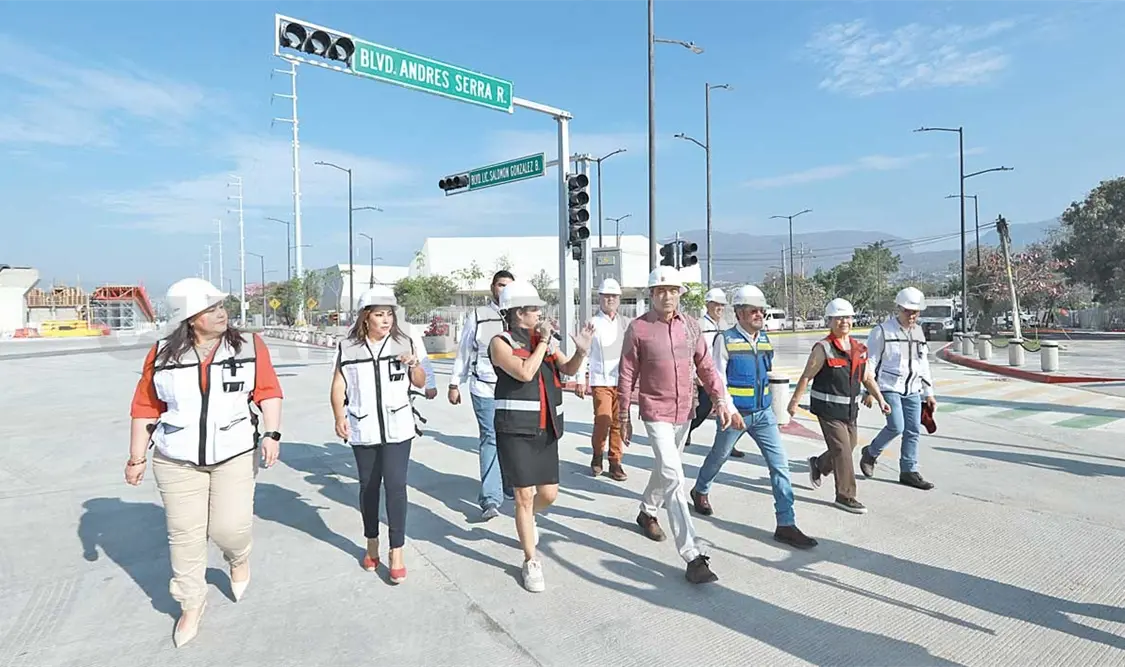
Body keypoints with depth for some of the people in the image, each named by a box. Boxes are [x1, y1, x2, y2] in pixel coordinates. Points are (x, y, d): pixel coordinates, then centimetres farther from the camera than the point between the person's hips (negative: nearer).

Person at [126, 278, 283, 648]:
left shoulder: (249, 345, -4)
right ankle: (191, 604, 28)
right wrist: (136, 458, 6)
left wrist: (271, 432, -16)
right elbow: (146, 408, 4)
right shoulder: (162, 354, -2)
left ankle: (239, 559, 33)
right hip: (177, 461, 1)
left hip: (235, 455, -1)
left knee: (230, 527, -3)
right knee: (184, 535, 8)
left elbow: (268, 392, -5)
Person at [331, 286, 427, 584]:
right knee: (368, 486, 13)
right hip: (363, 429, 1)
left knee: (395, 485, -7)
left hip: (397, 427, -1)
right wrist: (339, 417, -12)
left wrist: (413, 364, -11)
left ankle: (397, 551, 2)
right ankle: (371, 543, 32)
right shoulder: (347, 348, 2)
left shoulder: (404, 343, 3)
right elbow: (338, 387, 2)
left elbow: (420, 383, 9)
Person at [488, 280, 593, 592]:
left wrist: (581, 350, -14)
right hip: (515, 431, -5)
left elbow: (569, 369, 5)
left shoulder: (543, 339, 11)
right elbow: (524, 372, -20)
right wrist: (543, 342, -11)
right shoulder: (501, 343, -6)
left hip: (546, 430, 5)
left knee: (549, 493, 9)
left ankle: (527, 519, 43)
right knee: (525, 495, 0)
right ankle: (531, 561, 16)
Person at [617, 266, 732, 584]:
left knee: (665, 468, 23)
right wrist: (623, 418, -3)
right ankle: (692, 556, -11)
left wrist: (720, 399, -3)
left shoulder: (690, 325, 4)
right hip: (656, 413, -5)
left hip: (684, 412, 6)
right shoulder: (638, 328, -10)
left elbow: (705, 365, 7)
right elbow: (626, 376, -5)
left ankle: (647, 512, 49)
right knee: (673, 478, -13)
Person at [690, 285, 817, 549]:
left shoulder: (765, 340, 5)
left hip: (763, 413, 5)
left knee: (780, 464, -4)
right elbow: (717, 378, -15)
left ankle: (786, 524, 3)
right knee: (718, 457, 17)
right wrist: (732, 411, -21)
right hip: (735, 413, -4)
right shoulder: (726, 339, -13)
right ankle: (700, 492, 46)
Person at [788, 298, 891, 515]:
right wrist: (794, 402, -7)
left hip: (850, 409, 7)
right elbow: (806, 377, -9)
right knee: (842, 450, -7)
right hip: (828, 409, -7)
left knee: (848, 448, 17)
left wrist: (880, 399, 6)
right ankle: (845, 497, 5)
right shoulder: (823, 348, -13)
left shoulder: (858, 348, 7)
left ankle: (818, 465, 43)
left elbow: (867, 377, 15)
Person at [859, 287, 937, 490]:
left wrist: (928, 393, 16)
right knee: (896, 427, -15)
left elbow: (924, 365, 19)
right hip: (889, 387, -6)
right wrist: (869, 391, -9)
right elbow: (870, 362, -7)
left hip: (912, 390, 6)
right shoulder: (882, 331, -8)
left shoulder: (918, 332, 13)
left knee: (913, 430, 5)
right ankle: (870, 453, 11)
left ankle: (909, 471, 16)